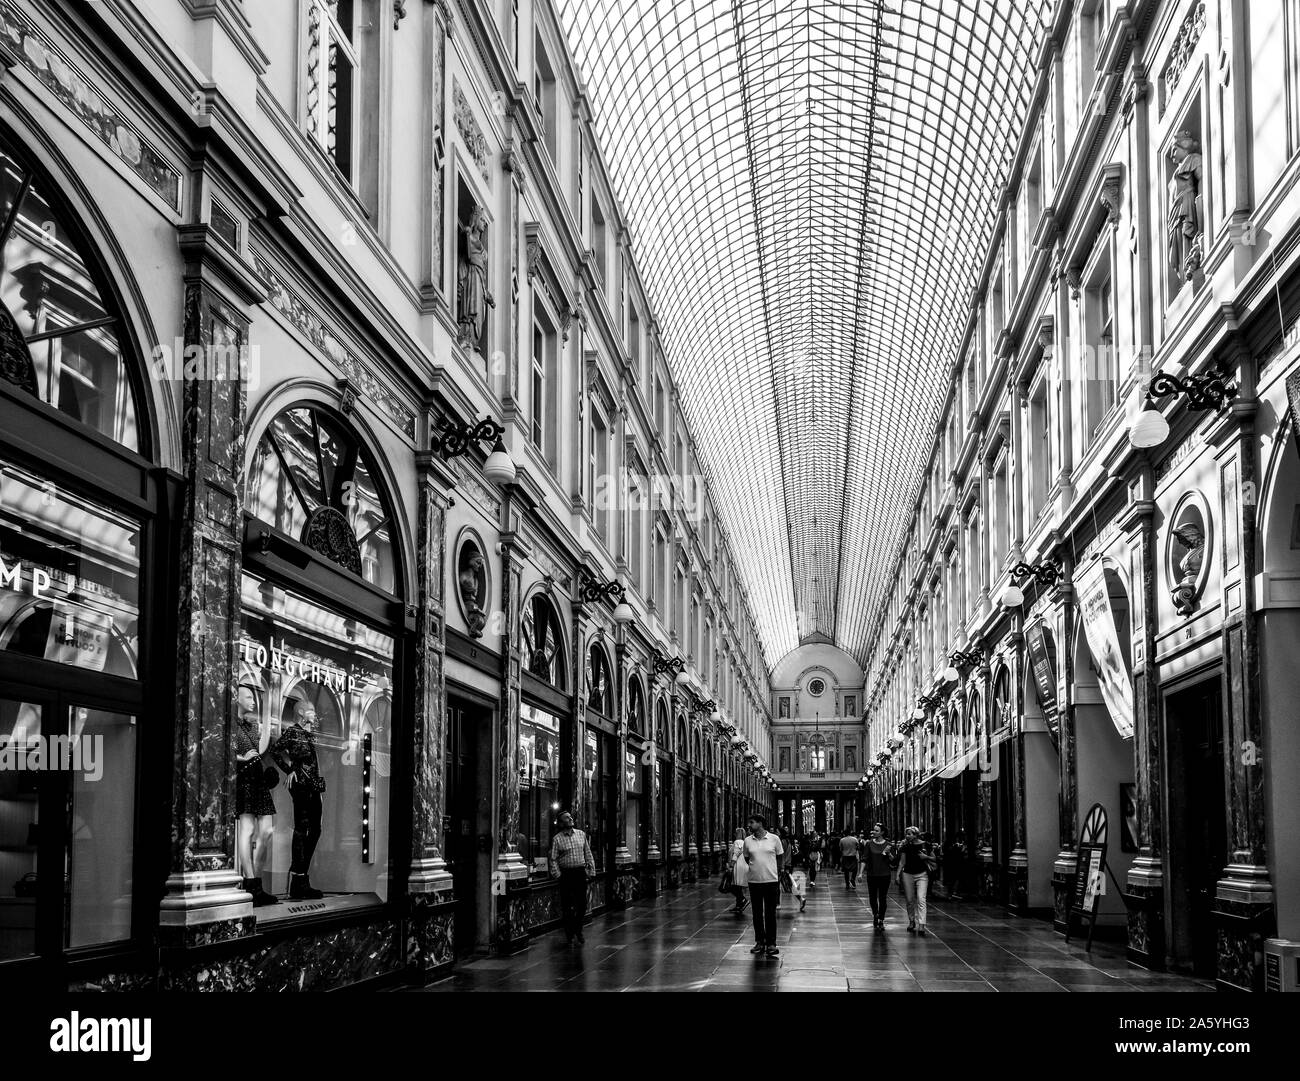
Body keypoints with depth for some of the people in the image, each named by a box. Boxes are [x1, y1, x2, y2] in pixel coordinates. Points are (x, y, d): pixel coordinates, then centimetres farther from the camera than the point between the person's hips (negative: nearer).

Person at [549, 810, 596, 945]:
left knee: (582, 904, 5)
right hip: (566, 873, -3)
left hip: (580, 873, 3)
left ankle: (578, 931, 26)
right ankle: (570, 935, 13)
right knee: (567, 906, 2)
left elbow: (588, 853, 10)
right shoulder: (557, 839, -3)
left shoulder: (581, 834, 7)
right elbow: (553, 859, -3)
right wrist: (557, 875, -12)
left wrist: (591, 870, 5)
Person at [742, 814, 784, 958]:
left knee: (770, 914, 1)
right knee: (757, 914, 7)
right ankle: (759, 942, 17)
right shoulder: (748, 841, 3)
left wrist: (778, 880, 7)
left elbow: (779, 859, 6)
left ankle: (771, 944, 8)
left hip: (771, 881, -2)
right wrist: (755, 867, 3)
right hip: (754, 881, 2)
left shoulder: (774, 839, -3)